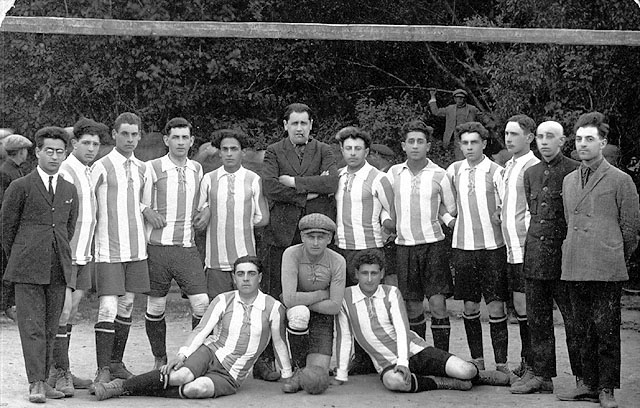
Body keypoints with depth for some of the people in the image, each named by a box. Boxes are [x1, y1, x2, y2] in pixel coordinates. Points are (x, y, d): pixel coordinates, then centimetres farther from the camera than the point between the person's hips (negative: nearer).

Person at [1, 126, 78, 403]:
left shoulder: (70, 190, 13)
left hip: (58, 270, 4)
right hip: (28, 270, -4)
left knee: (50, 328, 5)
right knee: (32, 326, -7)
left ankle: (44, 380, 11)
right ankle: (36, 384, -7)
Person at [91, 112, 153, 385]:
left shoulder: (143, 170, 11)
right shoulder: (101, 167, -6)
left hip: (136, 249, 6)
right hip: (108, 250, -6)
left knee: (127, 304, 9)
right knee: (108, 307, -10)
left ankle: (117, 362, 19)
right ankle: (103, 369, -8)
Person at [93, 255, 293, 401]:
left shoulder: (273, 307, -2)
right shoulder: (223, 301, 3)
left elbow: (280, 344, 9)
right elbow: (201, 330, -4)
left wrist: (288, 377, 14)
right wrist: (182, 354, -19)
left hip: (229, 377, -1)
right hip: (209, 353, 1)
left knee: (197, 388, -34)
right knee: (183, 375, -33)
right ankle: (120, 386, -26)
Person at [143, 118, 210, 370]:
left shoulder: (197, 169, 11)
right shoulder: (152, 168, -3)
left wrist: (202, 216, 9)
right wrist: (147, 212, -13)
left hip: (187, 248, 3)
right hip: (158, 247, -3)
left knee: (202, 304, -8)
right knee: (156, 307, 4)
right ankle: (160, 359, 20)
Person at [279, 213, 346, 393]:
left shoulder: (337, 261, -14)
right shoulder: (291, 254, -20)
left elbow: (334, 307, -14)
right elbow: (289, 299, -29)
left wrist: (302, 301, -17)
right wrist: (322, 294, -19)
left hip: (322, 319, 1)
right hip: (293, 314, -1)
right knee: (299, 314, -40)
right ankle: (299, 365, -14)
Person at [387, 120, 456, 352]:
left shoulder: (439, 175, -1)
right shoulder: (394, 173, 4)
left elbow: (450, 208, 11)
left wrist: (447, 218, -6)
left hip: (433, 244, -2)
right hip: (404, 245, 2)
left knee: (438, 304, -7)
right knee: (413, 307, 8)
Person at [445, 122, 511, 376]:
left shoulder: (496, 172, -4)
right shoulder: (453, 172, 7)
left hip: (493, 246, -3)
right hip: (463, 246, 3)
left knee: (496, 307, -2)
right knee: (470, 306, 8)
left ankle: (501, 363, 3)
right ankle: (477, 360, 19)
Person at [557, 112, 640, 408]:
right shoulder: (569, 181, 15)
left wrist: (616, 259, 8)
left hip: (607, 271, -5)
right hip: (574, 269, 5)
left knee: (606, 329, -3)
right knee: (584, 328, 9)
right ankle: (588, 383, 17)